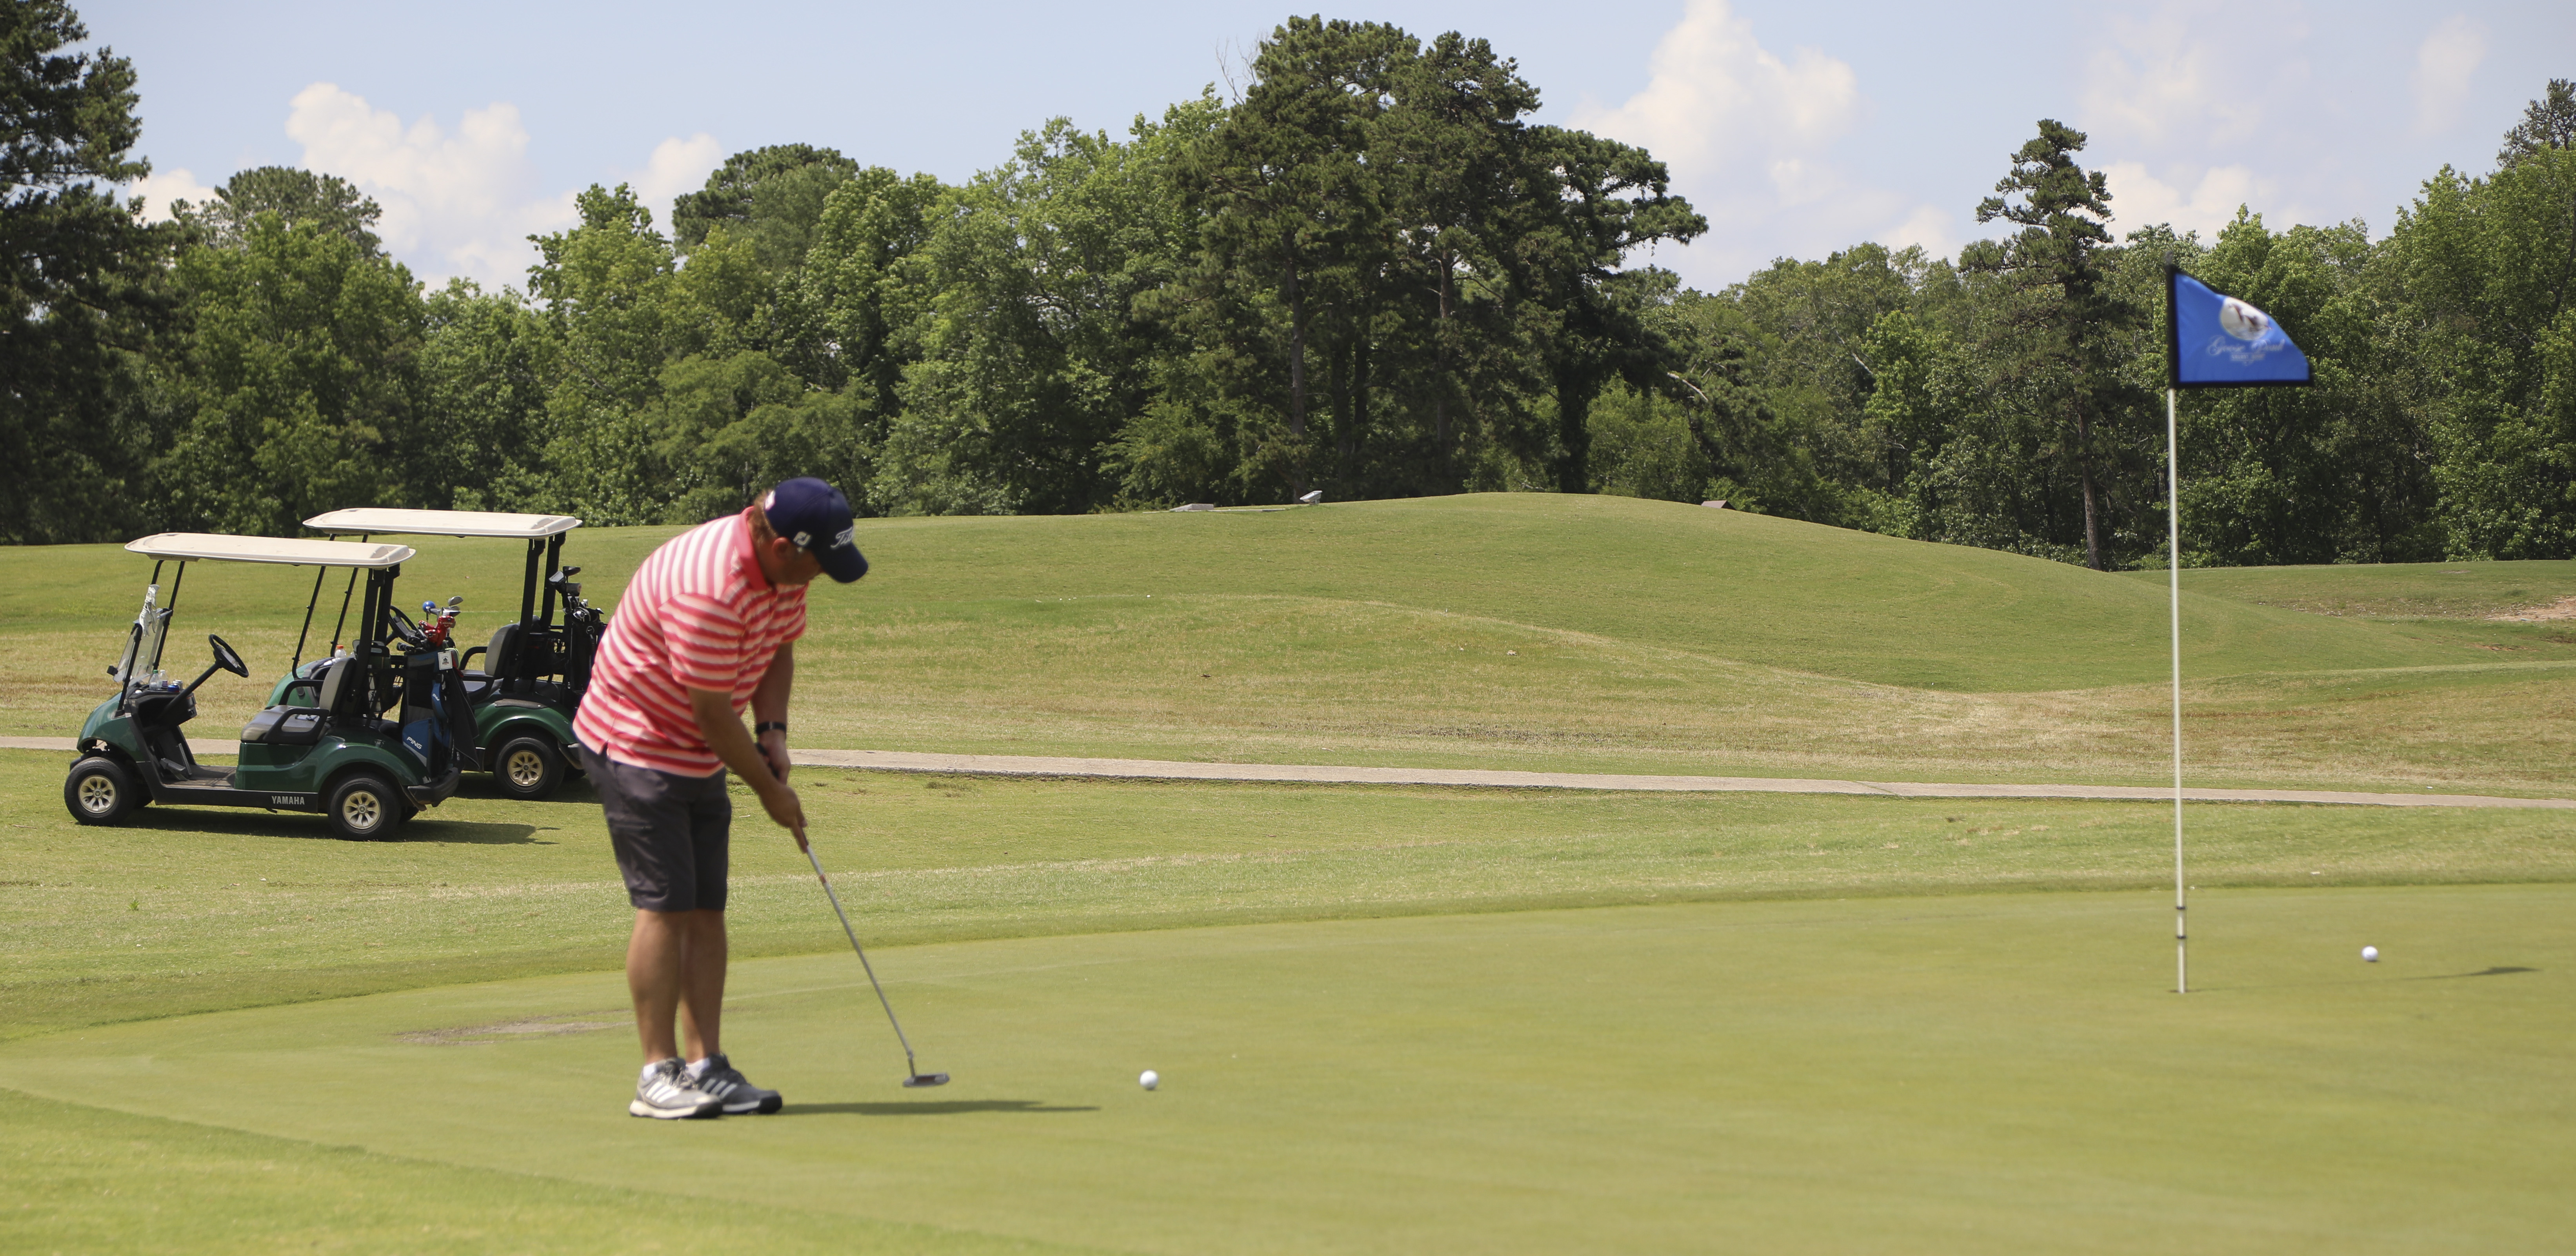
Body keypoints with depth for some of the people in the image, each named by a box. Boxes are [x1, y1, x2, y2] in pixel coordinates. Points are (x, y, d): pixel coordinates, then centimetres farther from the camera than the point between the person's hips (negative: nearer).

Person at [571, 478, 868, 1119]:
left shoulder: (782, 568, -2)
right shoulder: (708, 587, -31)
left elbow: (778, 651, 14)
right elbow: (709, 710, -25)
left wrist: (772, 731, -3)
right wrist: (770, 789, -13)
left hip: (702, 755, 9)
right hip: (637, 746, -9)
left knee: (707, 911, 4)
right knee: (665, 906, -12)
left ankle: (706, 1067, 4)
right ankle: (659, 1075, -9)